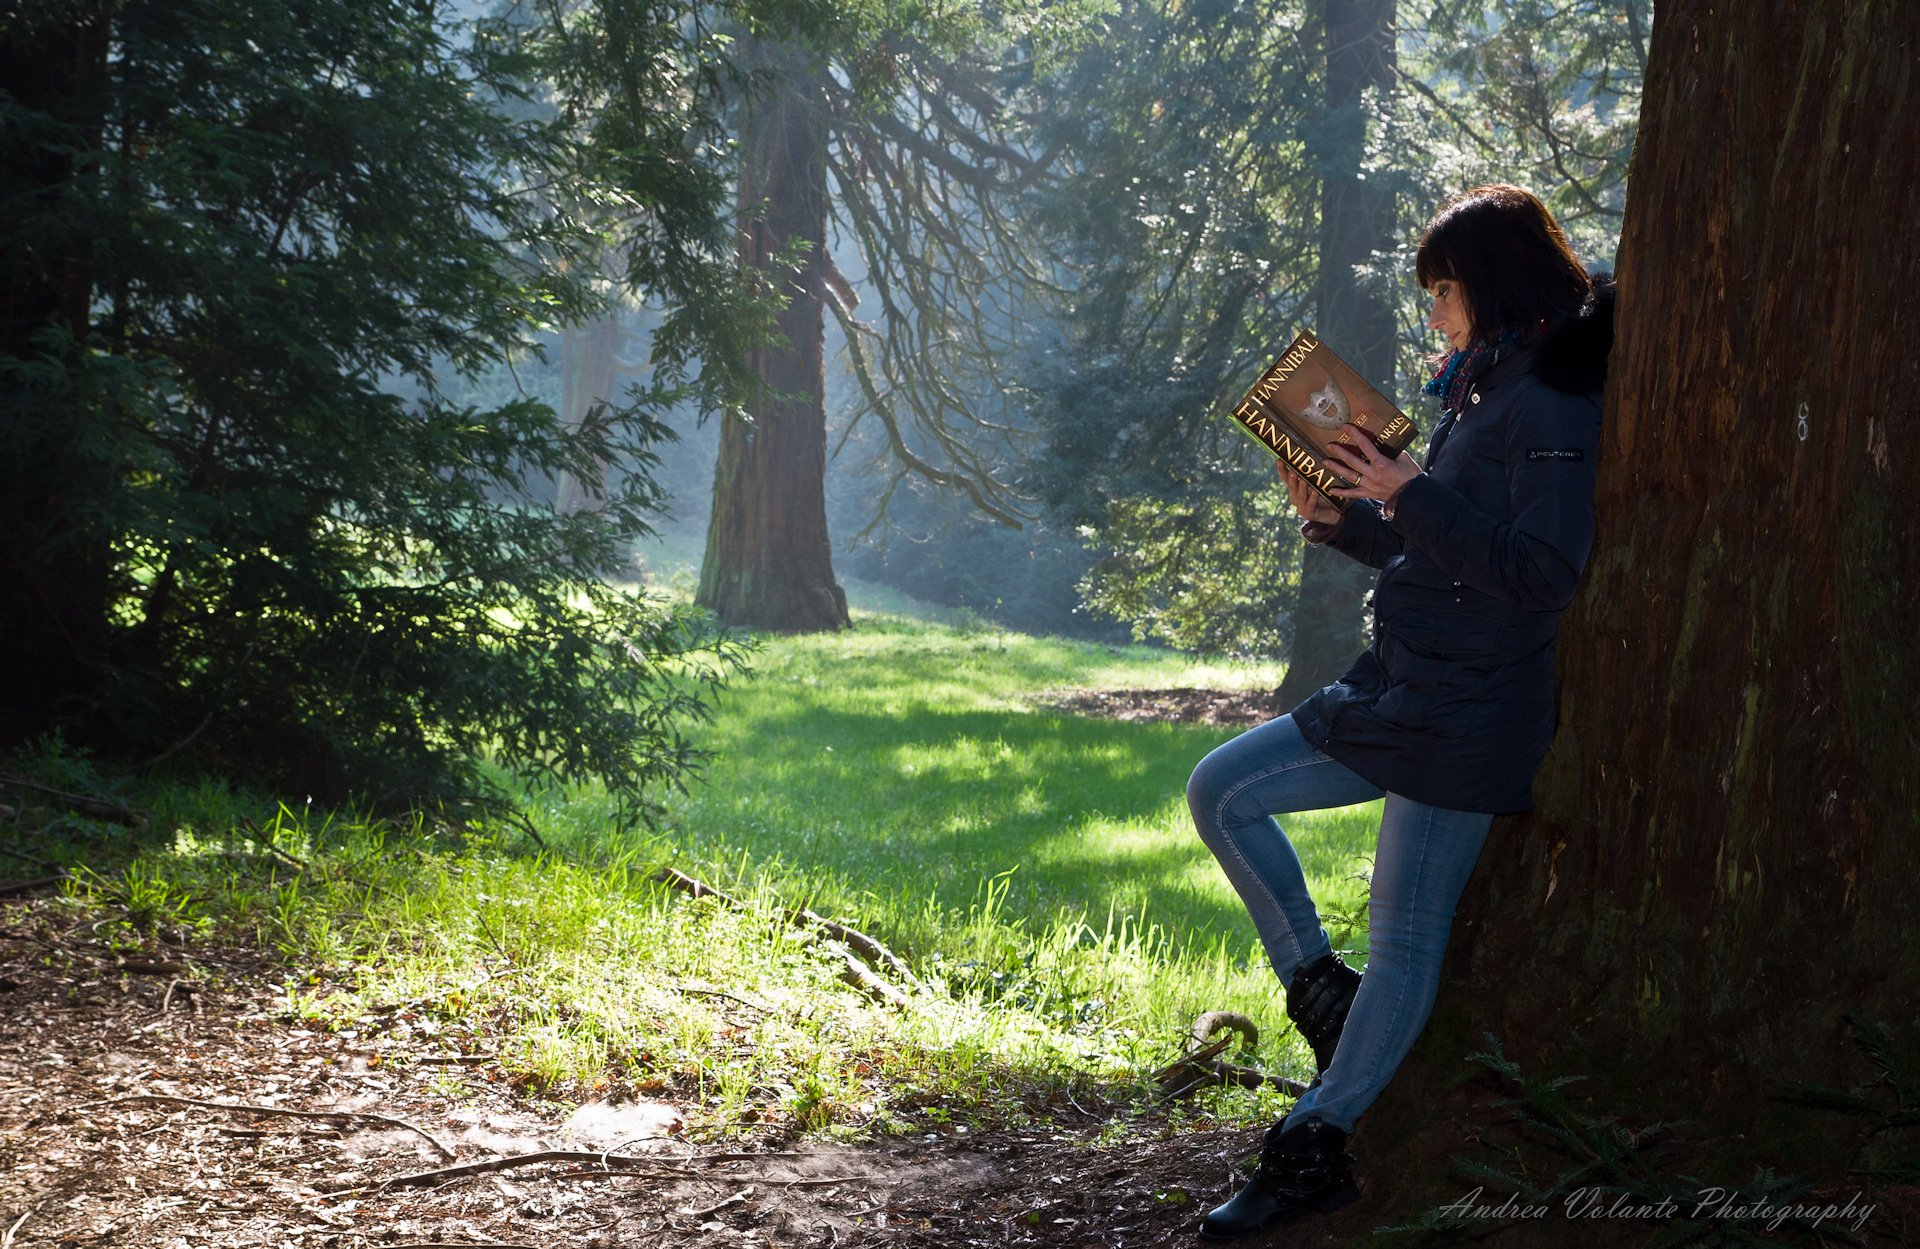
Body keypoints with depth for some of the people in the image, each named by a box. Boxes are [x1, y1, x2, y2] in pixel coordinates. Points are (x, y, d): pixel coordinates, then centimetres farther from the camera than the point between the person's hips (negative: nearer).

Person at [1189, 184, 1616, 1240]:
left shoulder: (1552, 403, -14)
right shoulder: (1486, 391, 16)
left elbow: (1543, 573, -23)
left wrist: (1410, 493, -19)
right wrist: (1341, 519, 7)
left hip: (1468, 716, -10)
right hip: (1400, 692, 10)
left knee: (1405, 938, -4)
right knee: (1221, 792, 7)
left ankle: (1312, 1153, 1)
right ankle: (1319, 989, 13)